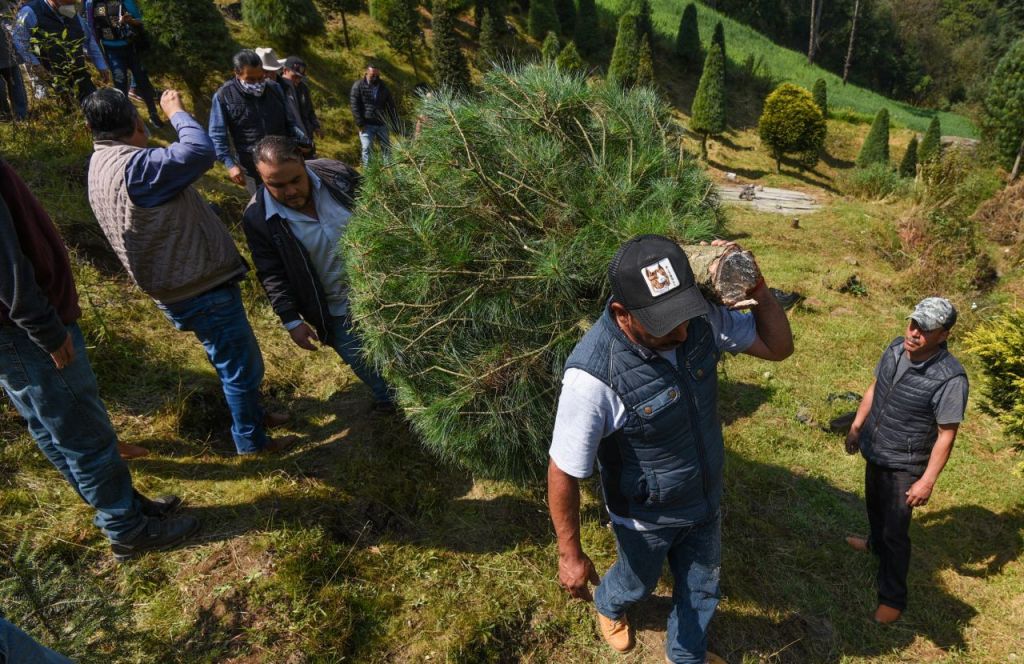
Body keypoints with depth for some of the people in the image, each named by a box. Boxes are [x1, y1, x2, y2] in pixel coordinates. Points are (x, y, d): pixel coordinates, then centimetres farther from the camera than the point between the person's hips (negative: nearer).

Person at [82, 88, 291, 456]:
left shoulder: (102, 165, 7)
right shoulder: (132, 166, -25)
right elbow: (200, 151, -34)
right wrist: (175, 111, -17)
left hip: (187, 283, 10)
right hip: (201, 289, -10)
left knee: (233, 361, 25)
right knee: (241, 366, 6)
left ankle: (252, 414, 43)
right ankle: (251, 440, 23)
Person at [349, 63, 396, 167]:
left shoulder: (383, 87, 10)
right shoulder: (358, 86, -2)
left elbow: (391, 106, 12)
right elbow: (354, 106, -7)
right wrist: (360, 123, -14)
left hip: (381, 124, 4)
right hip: (366, 125, -4)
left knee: (387, 148, 5)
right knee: (367, 148, -8)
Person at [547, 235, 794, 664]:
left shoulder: (700, 318, -22)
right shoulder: (595, 375, -40)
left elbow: (778, 347, -8)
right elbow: (563, 471, -28)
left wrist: (758, 291, -26)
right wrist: (570, 555, -17)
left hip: (705, 498, 5)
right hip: (645, 515, -4)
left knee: (701, 587, 29)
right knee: (638, 582, 28)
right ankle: (609, 605, 66)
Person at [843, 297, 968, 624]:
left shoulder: (950, 379, -28)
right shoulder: (895, 348, -10)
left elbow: (946, 436, -21)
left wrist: (927, 481, -18)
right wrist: (856, 426, 12)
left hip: (904, 465, -6)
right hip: (874, 452, 7)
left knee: (895, 534, 5)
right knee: (875, 506, 31)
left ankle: (892, 598, 24)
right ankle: (876, 543, 60)